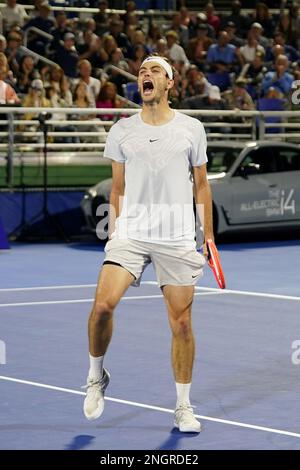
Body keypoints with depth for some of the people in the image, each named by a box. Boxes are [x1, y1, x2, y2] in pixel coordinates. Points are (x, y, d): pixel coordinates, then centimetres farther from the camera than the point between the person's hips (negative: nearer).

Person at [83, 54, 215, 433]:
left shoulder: (191, 129, 5)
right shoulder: (121, 131, 8)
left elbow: (201, 185, 11)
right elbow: (118, 189, 14)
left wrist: (208, 235, 8)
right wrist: (112, 234, 10)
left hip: (177, 239, 0)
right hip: (130, 233, 0)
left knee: (181, 323, 1)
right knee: (103, 304, -19)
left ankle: (183, 407, 14)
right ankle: (96, 375, 7)